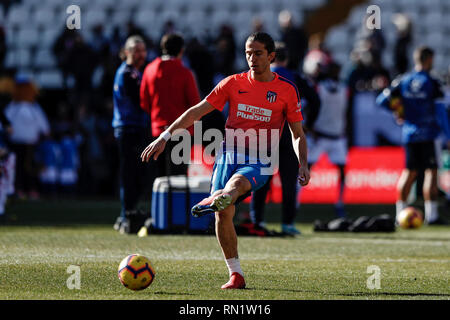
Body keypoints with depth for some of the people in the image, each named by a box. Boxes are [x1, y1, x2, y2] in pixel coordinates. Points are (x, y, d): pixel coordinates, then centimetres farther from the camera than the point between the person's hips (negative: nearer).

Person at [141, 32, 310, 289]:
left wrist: (303, 164, -6)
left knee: (235, 183, -37)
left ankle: (214, 201, -70)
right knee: (224, 214, -14)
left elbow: (298, 133, 12)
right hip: (229, 154, 3)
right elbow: (197, 111, 9)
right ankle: (236, 275, -5)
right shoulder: (234, 83, 9)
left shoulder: (287, 90, 6)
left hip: (260, 162, -3)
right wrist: (165, 137, 2)